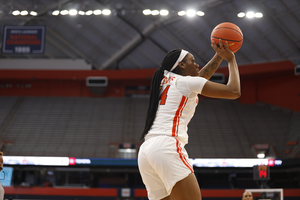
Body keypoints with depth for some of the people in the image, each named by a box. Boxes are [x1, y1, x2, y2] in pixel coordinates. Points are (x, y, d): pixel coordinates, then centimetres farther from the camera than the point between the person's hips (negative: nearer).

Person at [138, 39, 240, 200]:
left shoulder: (166, 82, 27)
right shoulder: (186, 81, 4)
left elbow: (202, 76, 44)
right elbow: (234, 91, 3)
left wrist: (219, 54, 42)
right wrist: (231, 59, 16)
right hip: (167, 146, -9)